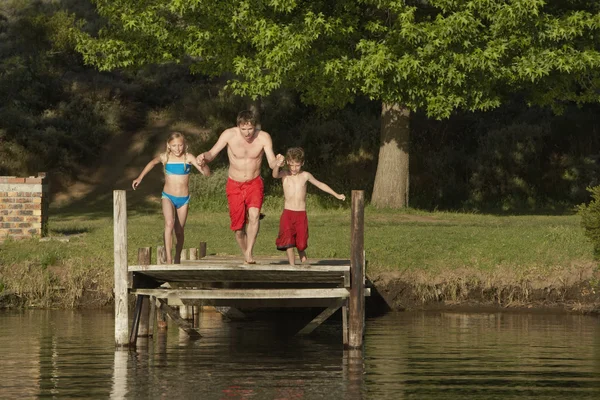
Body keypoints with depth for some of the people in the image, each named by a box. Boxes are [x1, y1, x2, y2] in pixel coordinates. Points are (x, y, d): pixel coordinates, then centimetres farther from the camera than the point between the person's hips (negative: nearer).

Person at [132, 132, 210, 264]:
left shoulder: (188, 158, -11)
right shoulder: (165, 157, -6)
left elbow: (207, 173, -17)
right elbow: (152, 163, 18)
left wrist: (203, 166, -38)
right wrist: (140, 177, 19)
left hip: (183, 199, 1)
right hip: (168, 197, -1)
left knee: (179, 231, 11)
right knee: (169, 224, -24)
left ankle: (177, 258, 35)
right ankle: (168, 259, -31)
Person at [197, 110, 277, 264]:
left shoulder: (263, 137, -16)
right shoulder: (229, 135, -16)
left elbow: (272, 163, -19)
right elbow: (212, 154, -10)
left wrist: (277, 162, -43)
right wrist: (204, 157, -34)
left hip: (254, 184, -1)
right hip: (235, 186, 1)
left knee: (254, 214, -28)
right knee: (238, 226, 1)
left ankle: (249, 253, -23)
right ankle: (246, 257, 24)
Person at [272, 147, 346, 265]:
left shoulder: (305, 176, 4)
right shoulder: (284, 175, -1)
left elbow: (320, 185, 18)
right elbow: (275, 175, -25)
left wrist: (336, 195, 23)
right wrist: (278, 165, -48)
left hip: (301, 214, 1)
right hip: (287, 213, -1)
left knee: (301, 244, 1)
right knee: (288, 242, -12)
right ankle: (292, 266, -6)